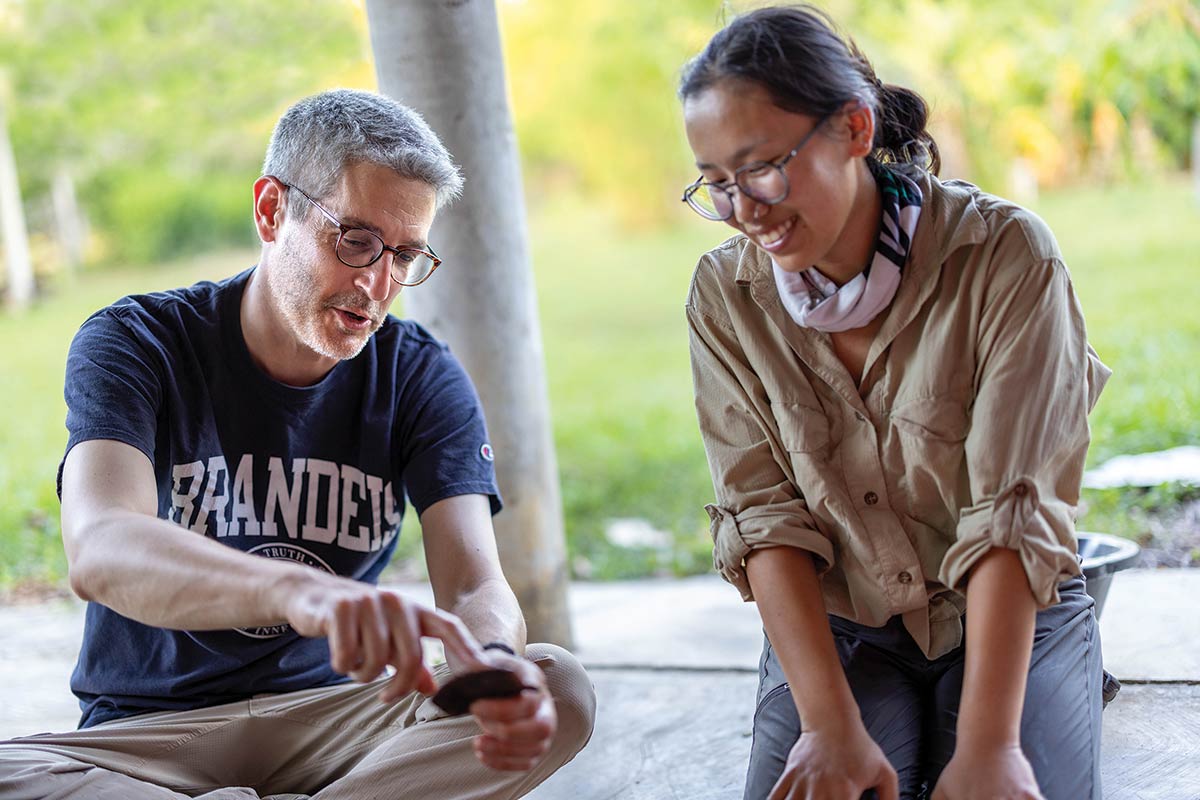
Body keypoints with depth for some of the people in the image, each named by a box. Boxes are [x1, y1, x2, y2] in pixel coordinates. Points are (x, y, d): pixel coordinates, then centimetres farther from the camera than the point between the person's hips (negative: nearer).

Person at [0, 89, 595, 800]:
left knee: (559, 692, -23)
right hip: (153, 733, -1)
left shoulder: (422, 377, -1)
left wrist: (494, 662, -40)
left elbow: (474, 585, -13)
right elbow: (100, 552, -29)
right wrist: (299, 588, -50)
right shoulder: (135, 346, -9)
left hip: (335, 710, 2)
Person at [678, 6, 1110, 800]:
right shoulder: (725, 295, -8)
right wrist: (830, 725, -23)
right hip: (834, 625, 1)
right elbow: (763, 516, -12)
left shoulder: (1006, 255, -17)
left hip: (1012, 615, 0)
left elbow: (1013, 514, -22)